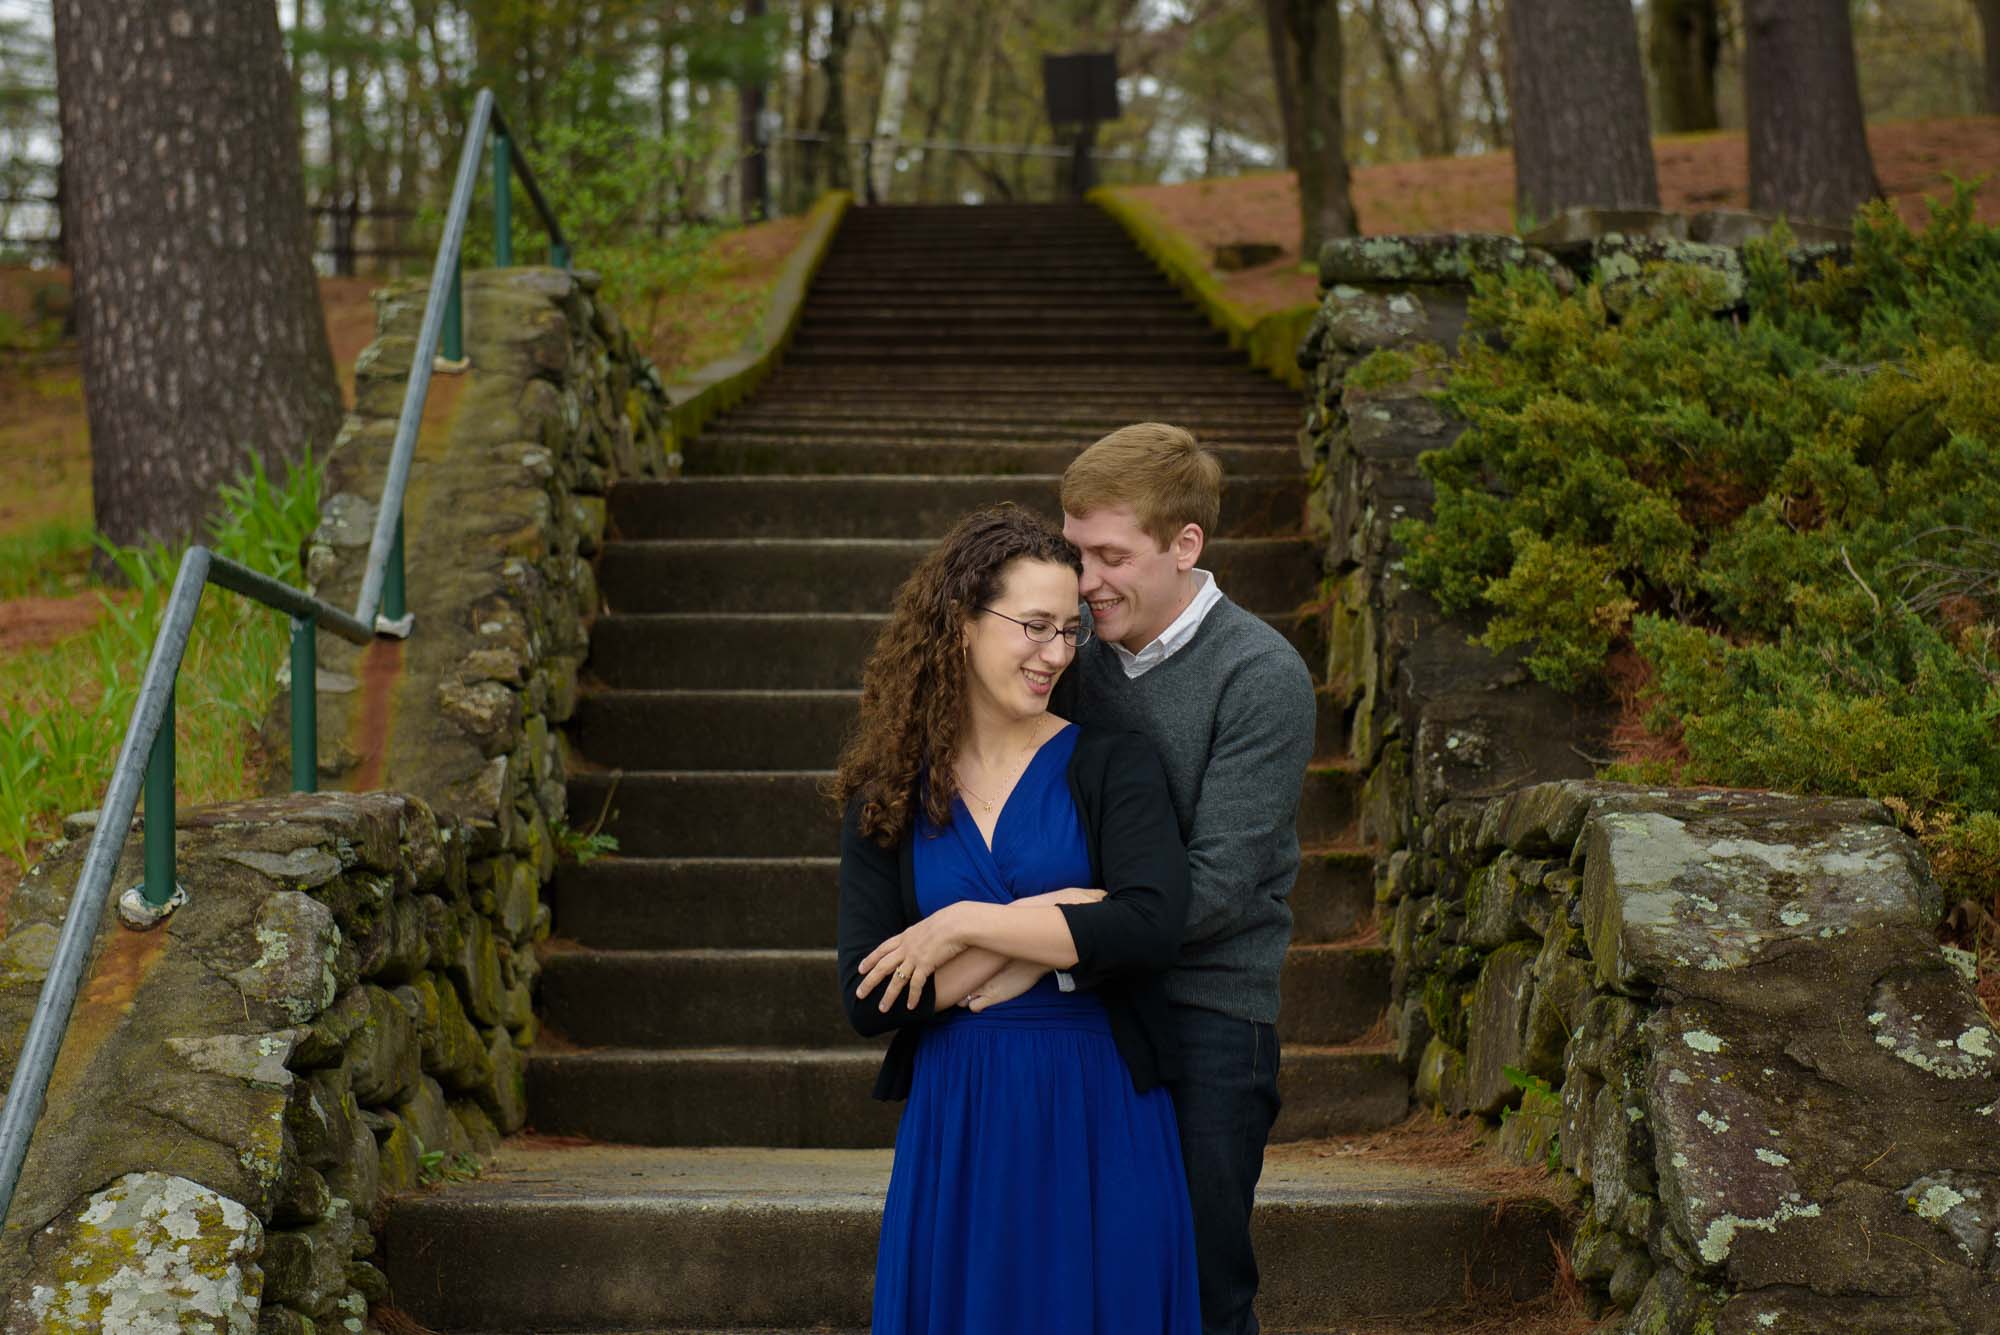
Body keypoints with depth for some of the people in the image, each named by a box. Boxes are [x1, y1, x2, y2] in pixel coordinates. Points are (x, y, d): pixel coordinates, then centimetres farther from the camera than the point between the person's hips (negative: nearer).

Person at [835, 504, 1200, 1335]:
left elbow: (1152, 926, -19)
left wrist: (968, 926, -16)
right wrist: (1053, 926, -13)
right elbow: (868, 999, -6)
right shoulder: (886, 796, 2)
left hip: (1099, 1117, -1)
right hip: (956, 1119, 1)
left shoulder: (1109, 765, -2)